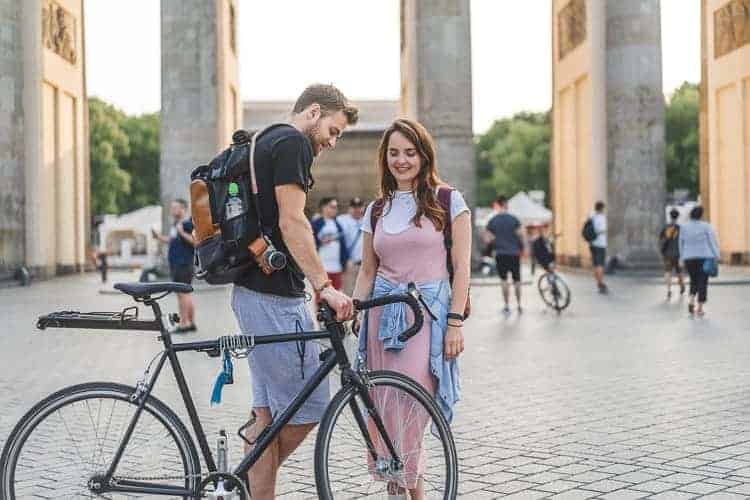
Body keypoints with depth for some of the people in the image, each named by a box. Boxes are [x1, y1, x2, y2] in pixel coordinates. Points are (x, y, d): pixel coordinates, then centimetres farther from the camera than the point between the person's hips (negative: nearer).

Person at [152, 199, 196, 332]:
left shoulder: (189, 223, -12)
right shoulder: (175, 224, 16)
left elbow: (196, 241, -20)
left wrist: (182, 232, -25)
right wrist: (158, 236, 17)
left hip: (184, 264, -10)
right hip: (175, 263, 10)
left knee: (182, 292, -9)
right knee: (184, 293, 12)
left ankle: (184, 323, -6)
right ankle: (191, 322, 18)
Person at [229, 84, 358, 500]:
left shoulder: (266, 142, 22)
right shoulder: (292, 142, -9)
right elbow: (291, 222, -19)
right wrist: (325, 286, -22)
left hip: (252, 291, 11)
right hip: (275, 296, -11)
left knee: (269, 412, 12)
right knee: (307, 408, -3)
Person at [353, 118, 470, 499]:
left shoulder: (448, 202, 3)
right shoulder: (377, 210, 14)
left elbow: (461, 266, -1)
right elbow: (367, 271, 16)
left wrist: (456, 322, -8)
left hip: (429, 312, -4)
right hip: (384, 314, 4)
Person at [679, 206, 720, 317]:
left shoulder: (683, 227, 1)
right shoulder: (706, 226, -7)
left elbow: (681, 244, 8)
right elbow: (713, 242, -8)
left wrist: (682, 258, 17)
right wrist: (716, 257, -4)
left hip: (689, 258, 3)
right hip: (704, 258, -3)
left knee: (694, 280, 19)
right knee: (702, 282, 3)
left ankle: (691, 300, -3)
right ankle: (699, 308, -1)